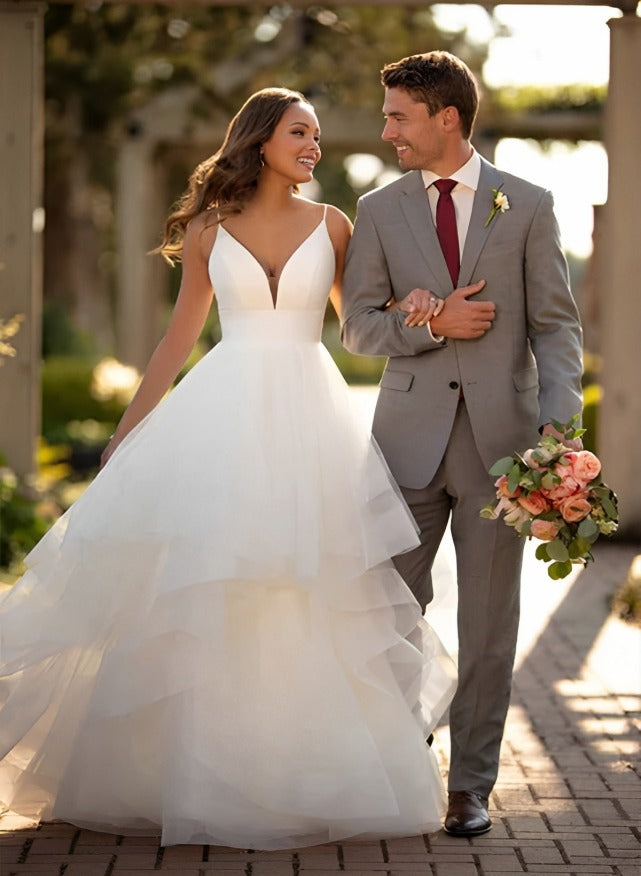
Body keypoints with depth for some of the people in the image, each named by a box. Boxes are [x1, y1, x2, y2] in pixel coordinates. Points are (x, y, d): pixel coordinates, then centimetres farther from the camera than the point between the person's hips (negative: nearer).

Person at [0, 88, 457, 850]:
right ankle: (197, 773, 9)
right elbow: (180, 335, 12)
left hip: (308, 417, 1)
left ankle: (308, 772, 12)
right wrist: (127, 429, 12)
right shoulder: (209, 230, 7)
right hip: (224, 413, 0)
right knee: (201, 597, -3)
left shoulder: (330, 226, 7)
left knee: (313, 601, -1)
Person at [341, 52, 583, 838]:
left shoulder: (527, 207, 3)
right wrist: (433, 324, -13)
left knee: (488, 620, 4)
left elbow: (555, 325, 0)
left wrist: (559, 424, -13)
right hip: (410, 435, 2)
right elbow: (358, 326, 5)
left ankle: (471, 785, 14)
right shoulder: (379, 210, 7)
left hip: (500, 436, -1)